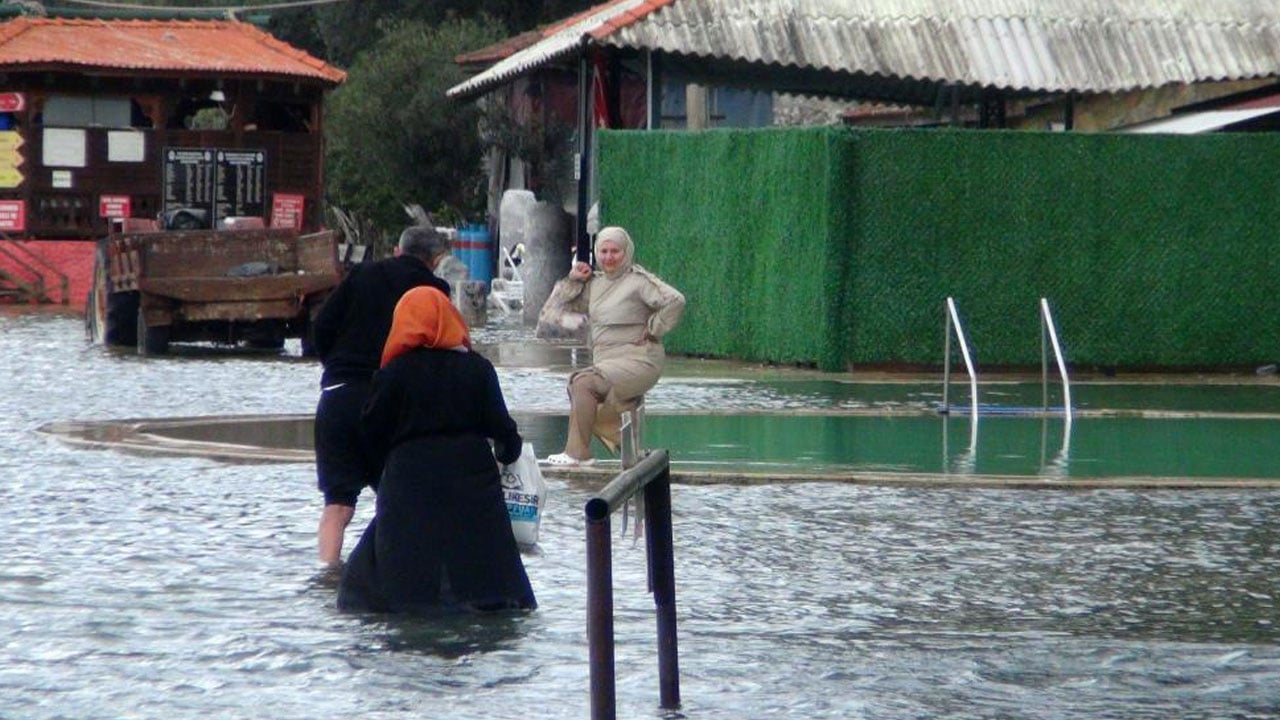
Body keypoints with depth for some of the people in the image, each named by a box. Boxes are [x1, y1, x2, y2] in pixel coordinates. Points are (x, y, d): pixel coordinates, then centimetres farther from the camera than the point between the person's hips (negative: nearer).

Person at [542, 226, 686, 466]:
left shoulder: (638, 280, -6)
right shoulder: (594, 283, 15)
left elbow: (675, 301, -18)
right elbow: (554, 307, 18)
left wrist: (652, 330, -14)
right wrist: (572, 280, 6)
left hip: (638, 360, -8)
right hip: (606, 362, 8)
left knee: (583, 383, -24)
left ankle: (578, 453, -19)